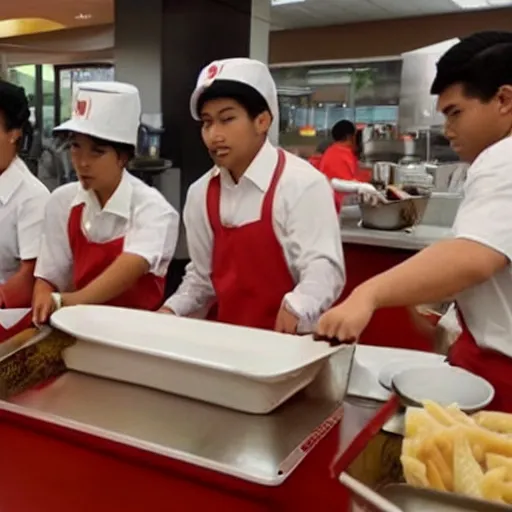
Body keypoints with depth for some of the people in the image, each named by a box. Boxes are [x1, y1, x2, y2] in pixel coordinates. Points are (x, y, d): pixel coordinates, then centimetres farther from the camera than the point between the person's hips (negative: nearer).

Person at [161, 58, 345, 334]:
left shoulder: (302, 184, -12)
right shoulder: (201, 194, 5)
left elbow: (323, 267, -17)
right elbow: (202, 276, 13)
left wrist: (295, 310, -34)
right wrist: (171, 311, -2)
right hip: (226, 334, 4)